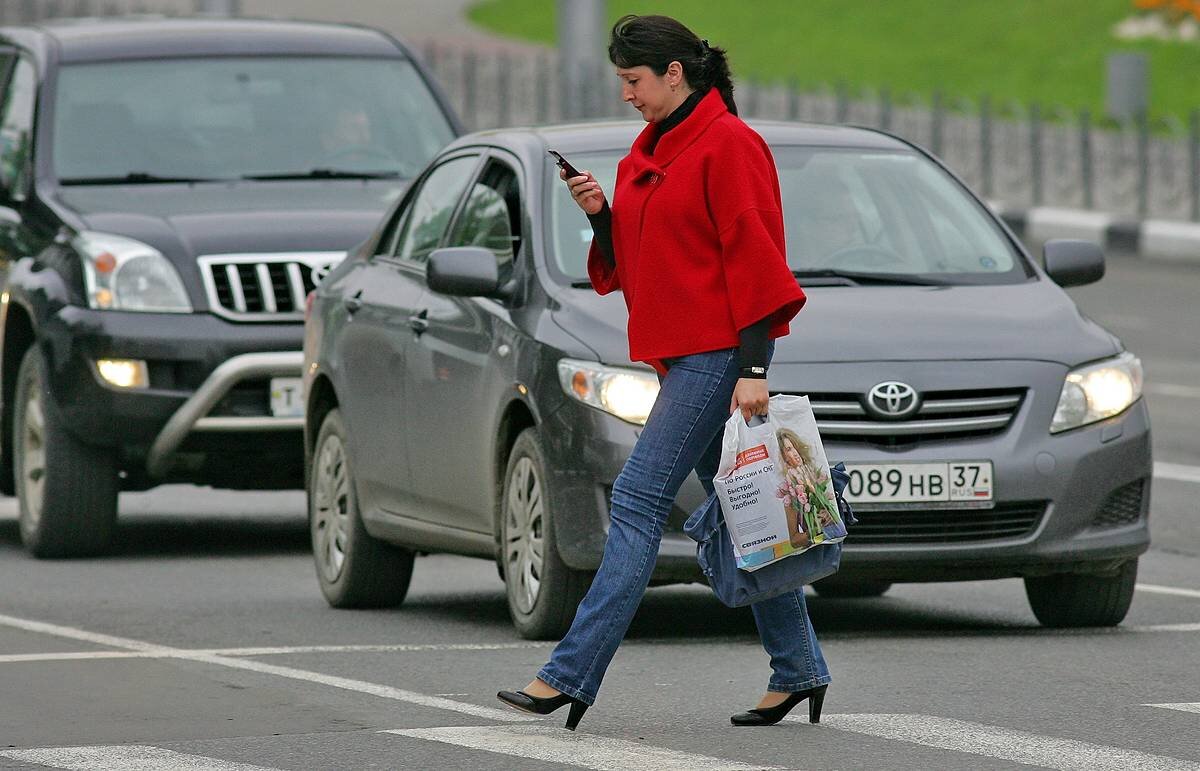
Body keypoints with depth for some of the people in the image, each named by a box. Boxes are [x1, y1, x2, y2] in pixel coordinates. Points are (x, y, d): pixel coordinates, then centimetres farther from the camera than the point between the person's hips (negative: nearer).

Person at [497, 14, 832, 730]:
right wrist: (601, 213, 1)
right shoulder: (648, 152, 16)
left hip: (719, 355, -10)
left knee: (639, 501, -12)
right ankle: (799, 670, 15)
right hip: (683, 354, 10)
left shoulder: (728, 145, -11)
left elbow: (754, 260, -15)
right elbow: (626, 262, 20)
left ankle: (573, 675, -14)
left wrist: (753, 368, -19)